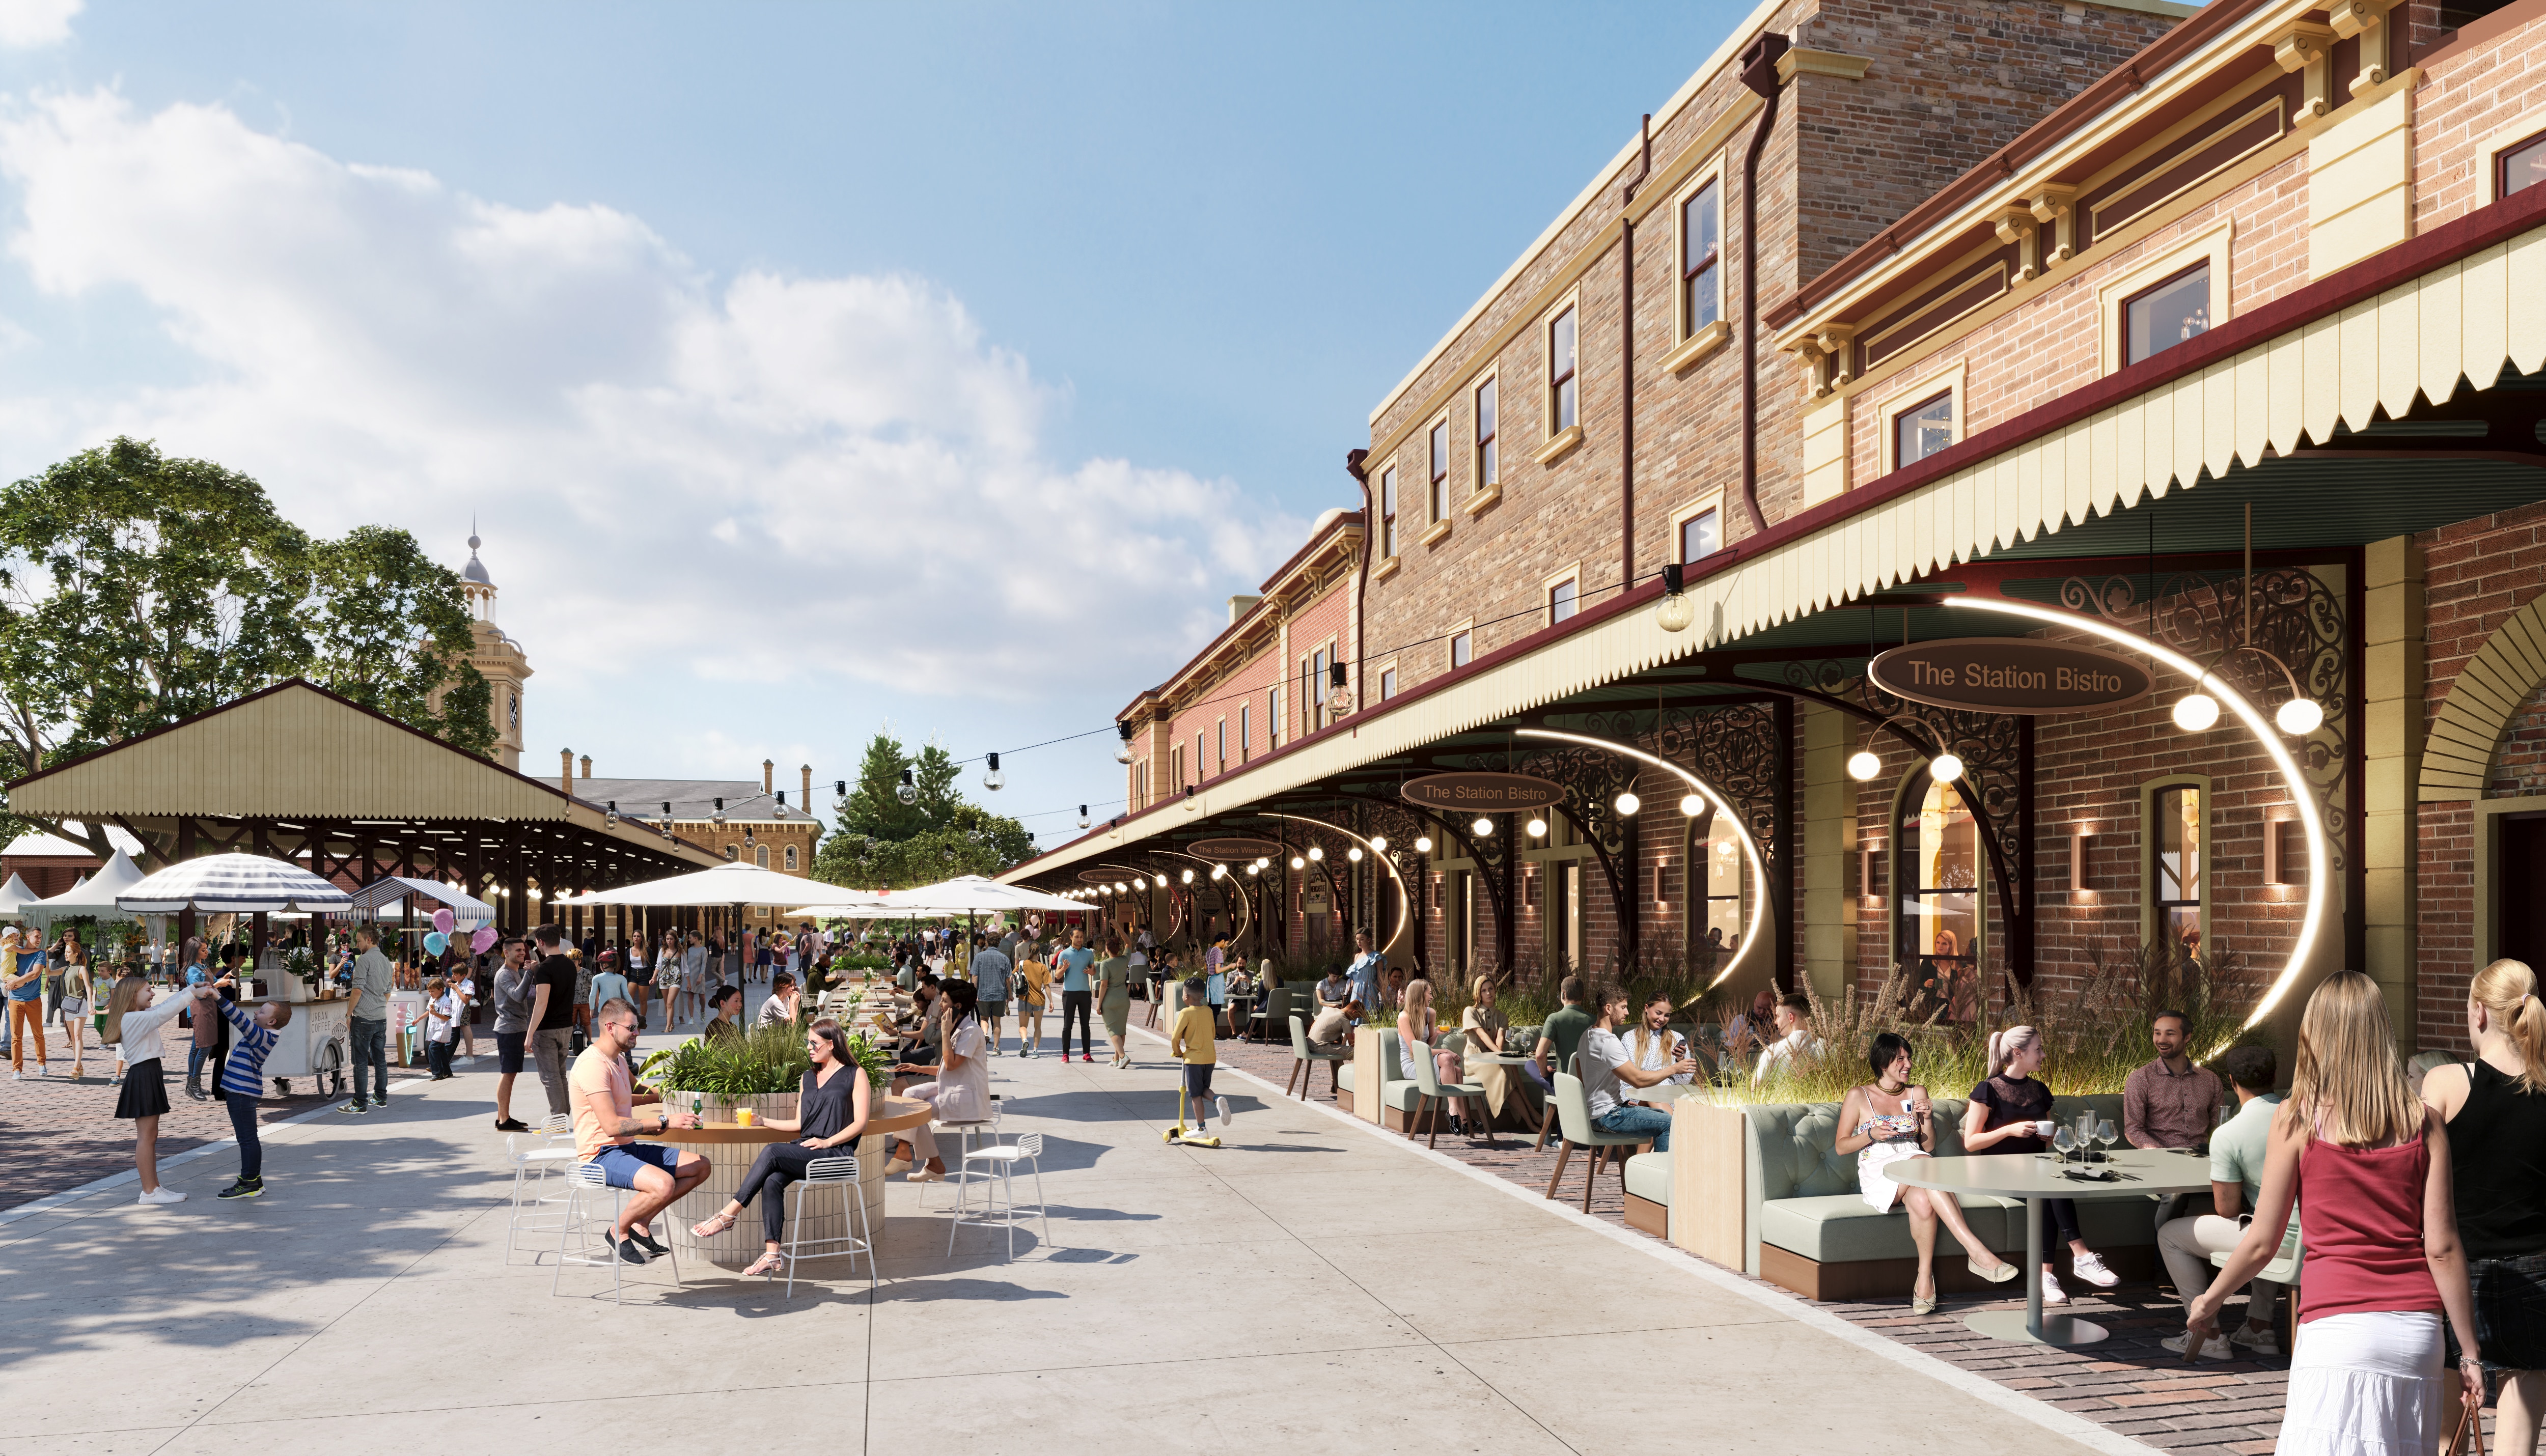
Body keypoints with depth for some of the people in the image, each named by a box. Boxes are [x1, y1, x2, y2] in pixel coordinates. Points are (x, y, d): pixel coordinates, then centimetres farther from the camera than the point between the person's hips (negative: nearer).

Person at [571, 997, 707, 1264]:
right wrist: (664, 1121, -26)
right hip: (601, 1155, -10)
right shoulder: (593, 1064, -18)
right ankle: (619, 1232, -7)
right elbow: (611, 1125, -27)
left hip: (628, 1147, 10)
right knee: (663, 1184, -34)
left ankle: (641, 1224, 4)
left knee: (701, 1167, 1)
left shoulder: (618, 1059, 15)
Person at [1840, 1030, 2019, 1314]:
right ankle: (1978, 1252, -47)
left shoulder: (1917, 1093, 17)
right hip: (1878, 1173, -3)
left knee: (1923, 1201, -38)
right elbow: (1841, 1146, 6)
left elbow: (1929, 1146, 17)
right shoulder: (1858, 1096, 6)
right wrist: (1872, 1134, -11)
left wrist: (1926, 1119, -2)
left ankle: (1925, 1278, -38)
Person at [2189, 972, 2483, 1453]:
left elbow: (2262, 1242, 0)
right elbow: (2442, 1247, 0)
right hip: (2417, 1328, 3)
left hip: (2337, 1326, -3)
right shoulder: (2424, 1123, 3)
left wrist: (2207, 1301, 15)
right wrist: (2469, 1352, 8)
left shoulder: (2298, 1117, -2)